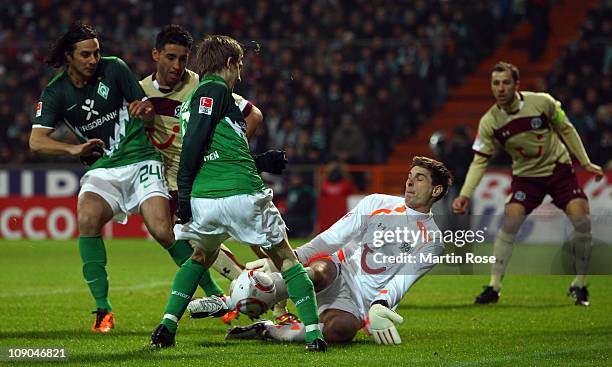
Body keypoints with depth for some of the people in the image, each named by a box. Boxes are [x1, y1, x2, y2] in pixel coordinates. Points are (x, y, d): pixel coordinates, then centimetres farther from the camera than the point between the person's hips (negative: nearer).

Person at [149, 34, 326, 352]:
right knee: (285, 258, 10)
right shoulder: (215, 89, -2)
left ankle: (167, 326, 16)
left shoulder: (193, 96, 24)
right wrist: (184, 190, -13)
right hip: (242, 195, -7)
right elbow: (194, 142, -13)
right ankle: (313, 332, 1)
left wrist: (261, 161, 32)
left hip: (203, 199, 7)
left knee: (201, 256, 32)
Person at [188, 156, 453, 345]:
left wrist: (378, 307, -28)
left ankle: (267, 330, -20)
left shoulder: (431, 242, 5)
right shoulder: (377, 204, 10)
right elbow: (332, 239, 5)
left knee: (339, 329, -38)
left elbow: (401, 282, -7)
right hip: (337, 271, 1)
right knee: (320, 271, -38)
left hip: (361, 302, -1)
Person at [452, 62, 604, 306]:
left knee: (582, 220, -16)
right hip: (526, 175, 0)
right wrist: (465, 195, -21)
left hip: (559, 168, 0)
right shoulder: (489, 122, -15)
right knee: (510, 220, -20)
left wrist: (585, 162, 3)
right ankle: (494, 287, -12)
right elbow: (479, 161, -9)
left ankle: (579, 286, 2)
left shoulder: (543, 102, -17)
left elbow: (566, 130, -1)